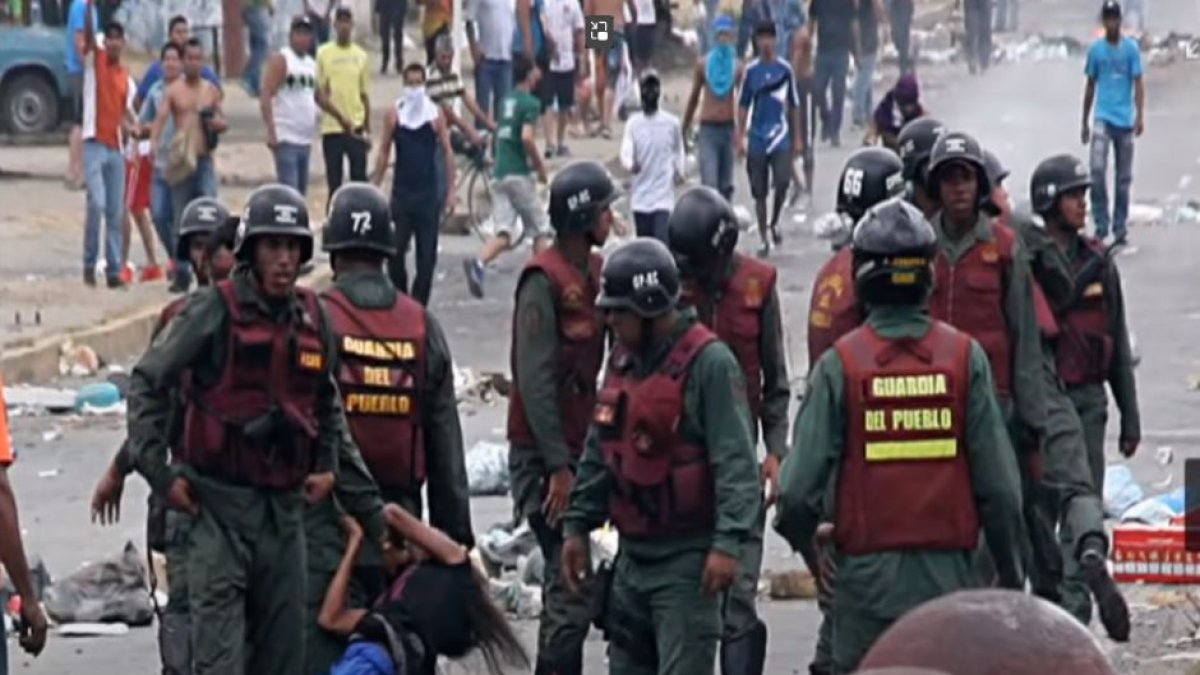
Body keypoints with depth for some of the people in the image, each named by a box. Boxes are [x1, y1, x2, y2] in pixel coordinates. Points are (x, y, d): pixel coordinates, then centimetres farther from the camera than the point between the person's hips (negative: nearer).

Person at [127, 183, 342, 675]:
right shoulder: (214, 311, -8)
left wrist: (326, 465, 13)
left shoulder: (313, 318, 9)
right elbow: (147, 381, -5)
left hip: (286, 502, 6)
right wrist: (158, 472, -8)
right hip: (219, 502, -6)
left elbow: (327, 400, 26)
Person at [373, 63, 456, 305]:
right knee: (395, 250, -2)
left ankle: (419, 303, 8)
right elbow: (384, 153, 7)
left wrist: (450, 191, -2)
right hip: (401, 191, 0)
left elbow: (447, 152, 2)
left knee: (427, 254, 1)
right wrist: (375, 188, 3)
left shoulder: (435, 114, 0)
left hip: (428, 192, 0)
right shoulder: (394, 114, 2)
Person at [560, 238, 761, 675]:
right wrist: (578, 525, 17)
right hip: (633, 553, 8)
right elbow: (598, 452, 20)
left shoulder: (708, 363, -14)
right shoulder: (623, 360, 12)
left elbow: (735, 461, -18)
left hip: (687, 559, -8)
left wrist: (727, 542, -25)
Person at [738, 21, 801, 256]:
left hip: (780, 137, -1)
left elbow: (794, 105, 9)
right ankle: (764, 239, 12)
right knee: (759, 191, 3)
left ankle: (774, 224, 10)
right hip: (756, 139, 1)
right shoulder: (751, 70, 3)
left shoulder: (785, 69, 2)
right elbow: (743, 105, 8)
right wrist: (741, 137, 3)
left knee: (782, 183, -15)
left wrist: (797, 138, 9)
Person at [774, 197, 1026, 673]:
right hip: (948, 570, 1)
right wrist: (1010, 567, 10)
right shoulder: (965, 357, -3)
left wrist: (801, 536, 14)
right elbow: (998, 480, -2)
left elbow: (801, 484, -8)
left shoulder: (840, 363, -7)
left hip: (867, 570, -1)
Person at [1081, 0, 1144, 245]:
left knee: (1123, 177, 6)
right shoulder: (1095, 49, 5)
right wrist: (1084, 122, 15)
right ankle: (1101, 223, -11)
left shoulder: (1131, 48, 1)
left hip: (1124, 120, 0)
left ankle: (1120, 226, 15)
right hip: (1102, 117, 0)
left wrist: (1140, 117, -13)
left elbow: (1138, 84, -1)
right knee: (1097, 169, -17)